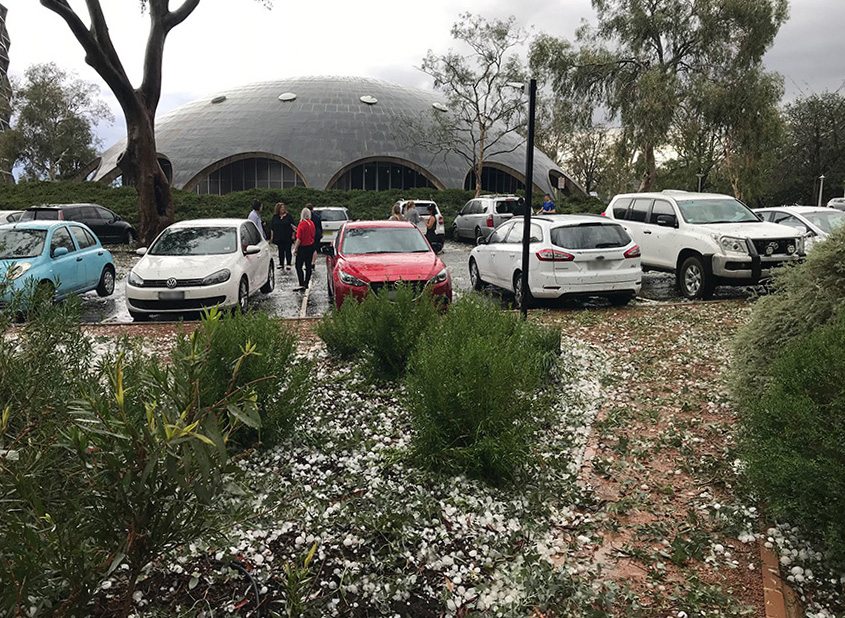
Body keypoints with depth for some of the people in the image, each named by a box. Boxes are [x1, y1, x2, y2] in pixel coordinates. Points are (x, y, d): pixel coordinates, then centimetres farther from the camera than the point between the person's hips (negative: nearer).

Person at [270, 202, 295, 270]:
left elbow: (292, 226, 0)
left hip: (287, 237, -3)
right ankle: (281, 264, 16)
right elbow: (272, 227, 11)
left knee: (288, 250, -1)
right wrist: (272, 236, 7)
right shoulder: (275, 217, 5)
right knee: (280, 250, 9)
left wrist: (293, 235, -4)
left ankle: (288, 264, 6)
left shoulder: (288, 216, -2)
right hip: (278, 237, 3)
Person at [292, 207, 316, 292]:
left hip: (303, 247, -8)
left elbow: (299, 239, -19)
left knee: (298, 266, -5)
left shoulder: (302, 224, -17)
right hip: (311, 246, 8)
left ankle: (302, 285, -13)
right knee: (308, 266, 13)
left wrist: (295, 248, -10)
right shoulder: (311, 223, 6)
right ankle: (306, 283, 20)